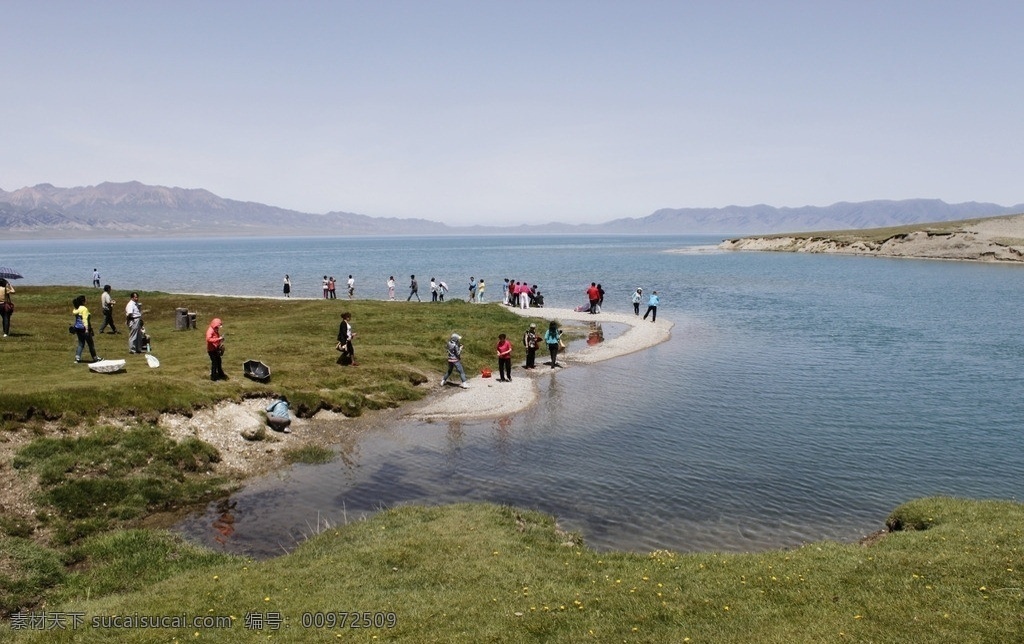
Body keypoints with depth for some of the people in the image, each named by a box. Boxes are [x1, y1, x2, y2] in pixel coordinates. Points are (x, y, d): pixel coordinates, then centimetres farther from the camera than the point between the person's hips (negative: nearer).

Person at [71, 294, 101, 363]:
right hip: (84, 328, -8)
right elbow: (85, 319, -20)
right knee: (90, 344, 4)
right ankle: (95, 358, 14)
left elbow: (76, 319, 15)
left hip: (77, 328, 8)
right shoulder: (84, 309, -15)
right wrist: (87, 329, -22)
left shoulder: (76, 309, 9)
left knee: (81, 343, 14)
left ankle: (77, 357, 4)